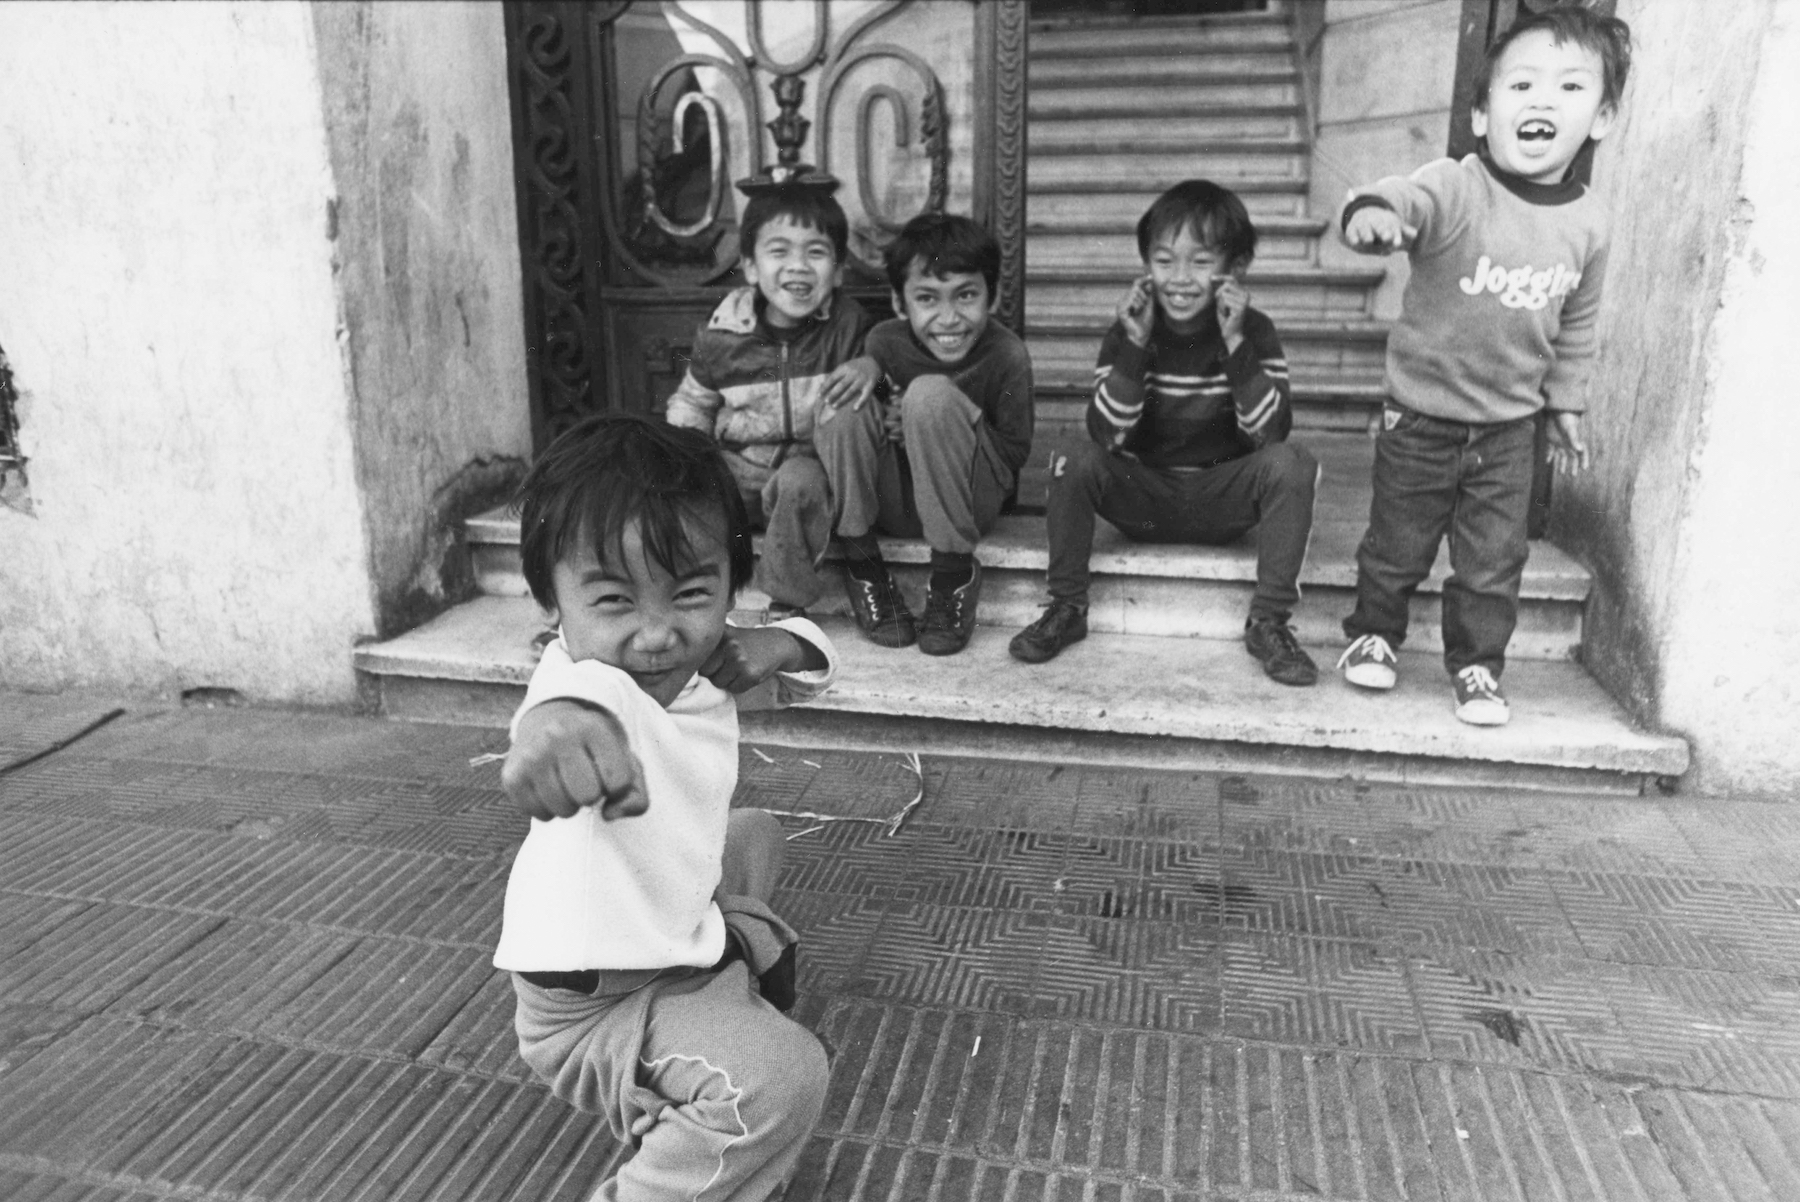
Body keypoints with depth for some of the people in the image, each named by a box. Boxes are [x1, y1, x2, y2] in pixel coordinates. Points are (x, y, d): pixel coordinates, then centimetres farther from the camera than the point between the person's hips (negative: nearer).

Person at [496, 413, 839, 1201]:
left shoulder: (698, 658, -10)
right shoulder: (590, 685, -34)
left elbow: (809, 659, 5)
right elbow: (575, 693, -59)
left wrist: (779, 645, -19)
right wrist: (558, 718, -84)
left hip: (673, 931, 8)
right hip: (591, 1007, -8)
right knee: (782, 1077, -29)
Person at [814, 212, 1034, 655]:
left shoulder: (1006, 356, -15)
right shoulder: (884, 343, -8)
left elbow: (1014, 453, -10)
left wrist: (940, 423, -23)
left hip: (967, 505, -2)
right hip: (890, 503, 3)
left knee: (931, 393, -29)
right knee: (849, 400, -23)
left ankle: (954, 573, -18)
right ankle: (861, 565, -9)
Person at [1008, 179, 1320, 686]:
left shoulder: (1254, 331, -6)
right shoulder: (1128, 333, -6)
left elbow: (1271, 434, -19)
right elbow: (1107, 436, -18)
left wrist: (1236, 344, -27)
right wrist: (1135, 346, -26)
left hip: (1223, 502, 0)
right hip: (1141, 498, 0)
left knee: (1291, 463, -27)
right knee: (1077, 462, -27)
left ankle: (1269, 621, -16)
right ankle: (1066, 608, -10)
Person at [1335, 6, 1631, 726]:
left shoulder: (1587, 223, -4)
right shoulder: (1454, 190, -19)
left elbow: (1575, 327, 10)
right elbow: (1404, 200, -42)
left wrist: (1566, 406, 18)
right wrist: (1372, 211, -66)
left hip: (1511, 428, 3)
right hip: (1423, 416, -3)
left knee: (1494, 561, 9)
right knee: (1396, 545, 13)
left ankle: (1477, 663, 28)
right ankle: (1374, 632, 36)